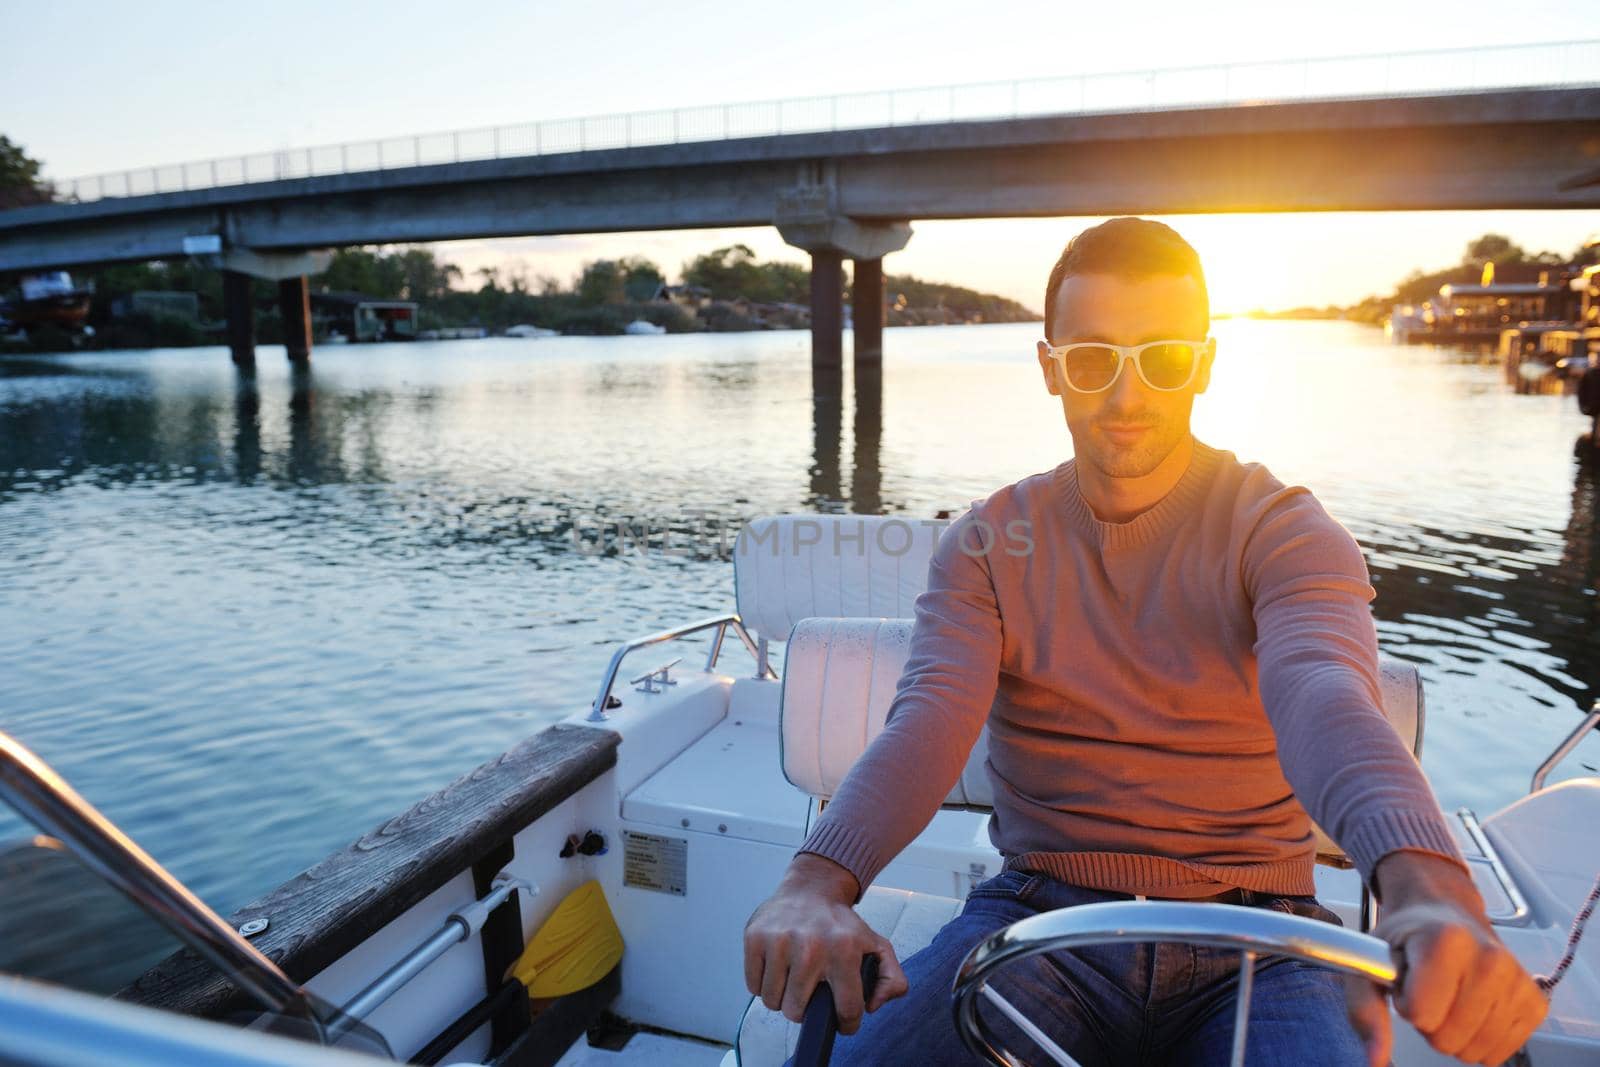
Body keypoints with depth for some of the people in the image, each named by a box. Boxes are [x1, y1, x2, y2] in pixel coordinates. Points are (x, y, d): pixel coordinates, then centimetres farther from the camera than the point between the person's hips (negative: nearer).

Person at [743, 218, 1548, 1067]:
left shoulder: (1286, 531, -2)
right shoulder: (988, 542, 3)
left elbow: (1323, 696, -22)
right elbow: (929, 719, -13)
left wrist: (1426, 889, -44)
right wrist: (817, 881, -33)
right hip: (1038, 921, 1)